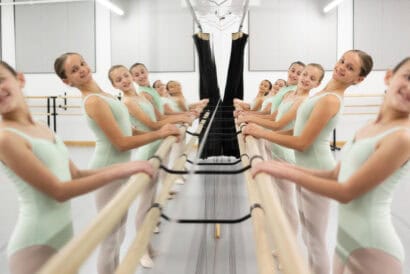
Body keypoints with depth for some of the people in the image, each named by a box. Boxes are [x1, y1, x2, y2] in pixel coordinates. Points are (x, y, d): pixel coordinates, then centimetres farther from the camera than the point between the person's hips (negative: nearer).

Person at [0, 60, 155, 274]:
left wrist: (124, 167, 1)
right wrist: (117, 172, -20)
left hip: (63, 236, 8)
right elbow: (58, 191, -18)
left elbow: (75, 175, 10)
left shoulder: (42, 129, 7)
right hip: (37, 246, -7)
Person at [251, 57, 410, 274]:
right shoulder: (370, 126, 7)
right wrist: (286, 167, 2)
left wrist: (287, 173, -16)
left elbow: (347, 192, -18)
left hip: (371, 250, -8)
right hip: (347, 240, 8)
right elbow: (336, 175, 11)